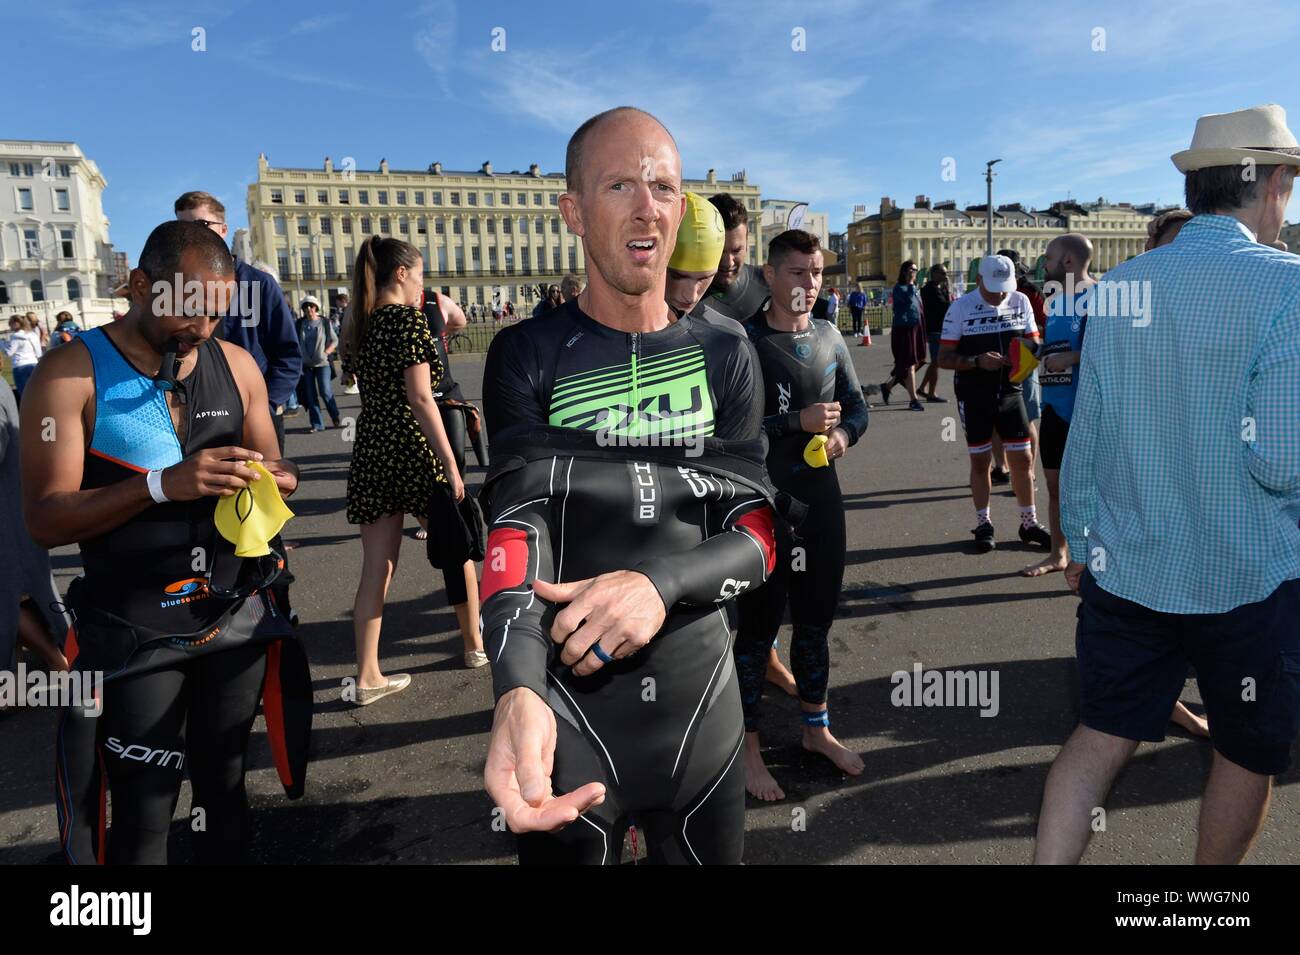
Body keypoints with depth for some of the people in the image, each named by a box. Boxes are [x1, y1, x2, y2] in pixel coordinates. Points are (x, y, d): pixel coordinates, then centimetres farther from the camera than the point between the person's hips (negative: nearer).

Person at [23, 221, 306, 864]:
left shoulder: (236, 364, 4)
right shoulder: (72, 373, -8)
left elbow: (276, 468, 12)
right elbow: (45, 519, -12)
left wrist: (272, 478, -12)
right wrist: (163, 484, -25)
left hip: (237, 618, 3)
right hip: (136, 635, -3)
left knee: (224, 789, 15)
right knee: (144, 818, 7)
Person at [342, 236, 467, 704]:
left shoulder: (359, 324, 11)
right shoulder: (409, 318, -10)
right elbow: (420, 398, -16)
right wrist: (451, 465, -16)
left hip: (370, 451, 6)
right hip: (413, 452, -6)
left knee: (376, 569, 9)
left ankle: (367, 676, 14)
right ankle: (475, 642, 28)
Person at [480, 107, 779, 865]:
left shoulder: (726, 358, 2)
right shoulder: (528, 356, -4)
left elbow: (758, 534, -5)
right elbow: (517, 524, -16)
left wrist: (661, 584, -26)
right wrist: (518, 691, -34)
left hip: (703, 704, 2)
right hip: (569, 712, -2)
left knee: (712, 854, 20)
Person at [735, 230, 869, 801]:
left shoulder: (829, 336, 7)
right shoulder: (744, 341, -12)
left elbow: (856, 404, 14)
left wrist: (844, 433, -7)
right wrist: (798, 422, -21)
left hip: (822, 497, 6)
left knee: (816, 620, 18)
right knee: (758, 626, 5)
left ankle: (816, 728, 37)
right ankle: (748, 748, 22)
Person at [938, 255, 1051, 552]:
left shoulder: (1020, 302, 2)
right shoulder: (960, 307, -8)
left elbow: (1035, 343, 10)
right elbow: (944, 359, -8)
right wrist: (977, 361, -25)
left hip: (1010, 392, 3)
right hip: (974, 397, -2)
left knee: (1021, 459, 7)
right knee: (980, 461, 7)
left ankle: (1029, 523, 22)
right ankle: (983, 525, 19)